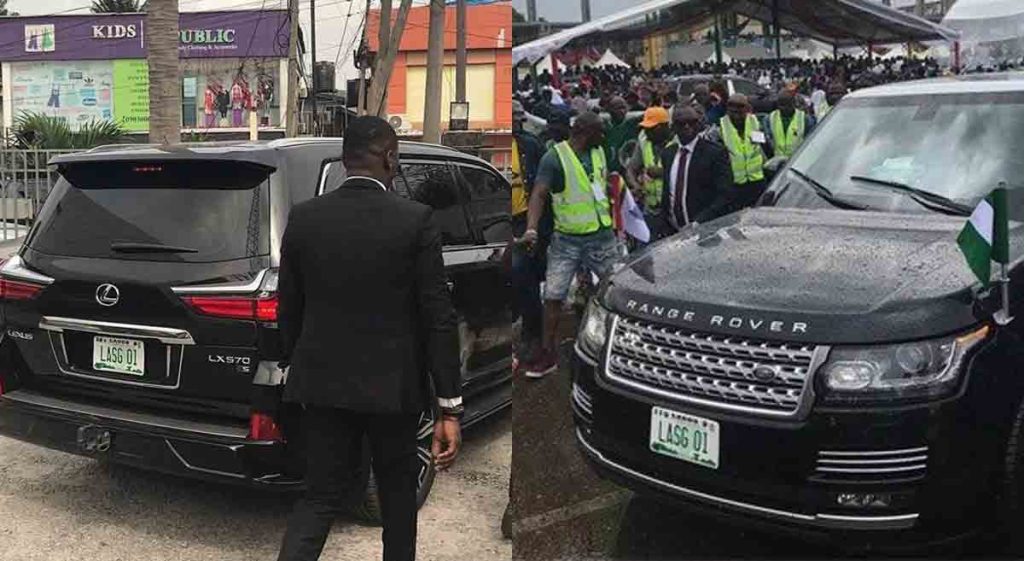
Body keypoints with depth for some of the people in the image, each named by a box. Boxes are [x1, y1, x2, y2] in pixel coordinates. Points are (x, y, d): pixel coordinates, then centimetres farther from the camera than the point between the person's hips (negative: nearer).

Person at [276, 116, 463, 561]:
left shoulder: (303, 218, -2)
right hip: (392, 384, -2)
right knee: (397, 490, 19)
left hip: (322, 380, 3)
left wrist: (292, 369, 20)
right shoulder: (416, 220, -12)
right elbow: (438, 318, -12)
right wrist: (450, 407, -8)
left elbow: (288, 308, 5)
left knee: (322, 494, 11)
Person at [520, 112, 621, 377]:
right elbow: (539, 194, -20)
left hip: (602, 236, 5)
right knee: (553, 296, -3)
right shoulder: (555, 157, -12)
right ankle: (549, 354, 8)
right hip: (567, 240, -5)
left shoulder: (599, 152, 6)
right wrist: (531, 229, -33)